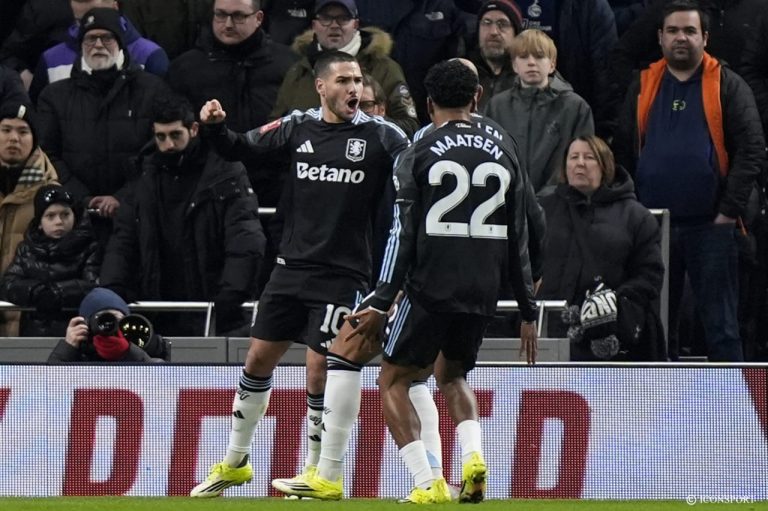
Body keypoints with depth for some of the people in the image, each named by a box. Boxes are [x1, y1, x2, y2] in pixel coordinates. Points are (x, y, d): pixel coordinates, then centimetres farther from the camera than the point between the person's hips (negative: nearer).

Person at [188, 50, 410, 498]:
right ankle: (236, 462, 26)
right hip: (293, 267, 5)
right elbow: (242, 148, 12)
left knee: (320, 370, -8)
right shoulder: (299, 128, 4)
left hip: (343, 273, -4)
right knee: (259, 360, 10)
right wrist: (216, 126, -6)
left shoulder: (383, 137, -6)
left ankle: (321, 473, 5)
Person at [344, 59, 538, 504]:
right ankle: (474, 455, -1)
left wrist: (381, 303, -4)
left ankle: (428, 483, -6)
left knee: (394, 382, 9)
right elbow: (519, 241, 10)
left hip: (429, 290, -4)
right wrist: (528, 312, 16)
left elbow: (404, 235, -7)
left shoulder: (419, 155, -3)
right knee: (452, 376, 26)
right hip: (483, 295, 5)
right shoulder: (504, 155, 8)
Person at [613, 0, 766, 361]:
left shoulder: (727, 86, 2)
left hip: (711, 226, -3)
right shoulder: (643, 87, 12)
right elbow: (623, 152, 12)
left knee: (720, 327, -1)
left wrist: (729, 210, -10)